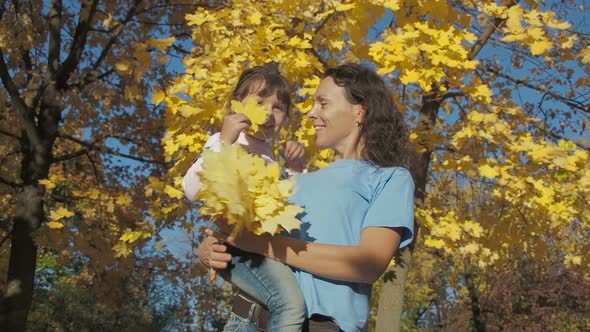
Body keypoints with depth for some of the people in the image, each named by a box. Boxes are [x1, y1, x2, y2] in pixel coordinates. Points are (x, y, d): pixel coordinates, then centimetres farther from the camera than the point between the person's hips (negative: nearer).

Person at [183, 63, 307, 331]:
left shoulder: (270, 157, 24)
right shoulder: (225, 143, -1)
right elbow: (192, 190, -15)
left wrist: (296, 170, 11)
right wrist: (224, 142, -20)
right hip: (237, 245, -9)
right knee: (290, 302, -28)